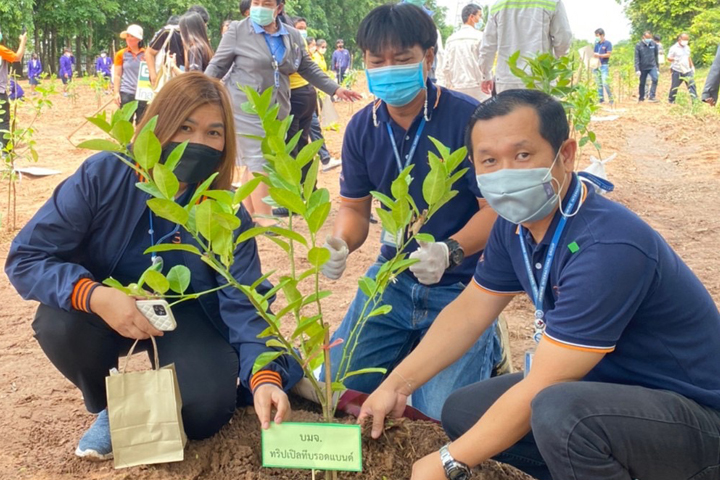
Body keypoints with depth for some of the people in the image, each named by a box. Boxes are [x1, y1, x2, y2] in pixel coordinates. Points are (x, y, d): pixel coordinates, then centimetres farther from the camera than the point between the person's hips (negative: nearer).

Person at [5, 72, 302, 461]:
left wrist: (265, 378, -47)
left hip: (184, 315, 0)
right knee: (59, 321, -33)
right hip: (105, 308, 0)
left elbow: (244, 304, -27)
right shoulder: (104, 175, -25)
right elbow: (25, 258, -23)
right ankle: (110, 407, -1)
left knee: (206, 410, -24)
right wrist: (94, 296, -42)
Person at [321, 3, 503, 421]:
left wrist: (450, 251, -35)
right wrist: (339, 245, -16)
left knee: (443, 412, -17)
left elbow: (496, 208, -16)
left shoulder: (468, 117, -18)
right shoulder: (362, 128, -1)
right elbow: (355, 208, 7)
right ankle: (413, 344, 27)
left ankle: (485, 347, 16)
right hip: (393, 278, 5)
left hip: (460, 283, -5)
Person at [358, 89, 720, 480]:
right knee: (463, 411, 8)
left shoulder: (607, 247, -32)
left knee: (557, 411, -36)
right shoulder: (516, 222, -5)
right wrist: (396, 385, 6)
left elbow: (539, 390, -28)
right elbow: (469, 311, 9)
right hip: (607, 387, 9)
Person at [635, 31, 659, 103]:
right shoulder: (638, 45, -6)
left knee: (655, 79, -20)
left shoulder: (654, 45, 1)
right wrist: (637, 69, -17)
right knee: (642, 83, 8)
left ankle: (652, 96, -15)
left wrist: (657, 68, 12)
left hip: (652, 67, 1)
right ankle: (641, 98, 23)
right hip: (643, 68, -1)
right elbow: (637, 59, -8)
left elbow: (656, 57, 10)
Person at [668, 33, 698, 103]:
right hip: (677, 71, -5)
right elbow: (669, 58, -8)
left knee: (692, 84, -6)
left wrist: (692, 66, 19)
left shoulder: (687, 47, 12)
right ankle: (671, 100, 21)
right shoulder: (674, 48, -7)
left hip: (687, 71, 5)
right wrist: (675, 59, -27)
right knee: (674, 86, 4)